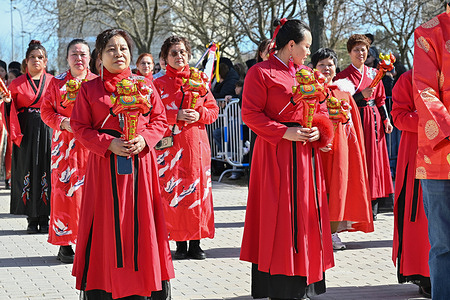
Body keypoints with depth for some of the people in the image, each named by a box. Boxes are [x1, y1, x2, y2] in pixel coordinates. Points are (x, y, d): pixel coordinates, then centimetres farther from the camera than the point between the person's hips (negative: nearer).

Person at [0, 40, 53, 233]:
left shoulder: (52, 81, 8)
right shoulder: (17, 84, 8)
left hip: (47, 131, 0)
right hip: (25, 132, 0)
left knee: (46, 171, -2)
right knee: (27, 172, 0)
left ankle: (44, 219, 3)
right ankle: (32, 219, 6)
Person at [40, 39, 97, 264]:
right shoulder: (57, 83, 9)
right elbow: (46, 111, 7)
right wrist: (63, 123, -10)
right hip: (65, 144, 0)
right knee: (65, 190, -3)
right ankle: (65, 245, 1)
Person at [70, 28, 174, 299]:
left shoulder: (144, 85, 8)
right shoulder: (89, 89, 4)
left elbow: (160, 120, 8)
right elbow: (80, 127, 1)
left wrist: (144, 139, -11)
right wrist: (108, 143, -13)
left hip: (140, 162, 1)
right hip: (105, 163, -1)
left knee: (140, 220, 2)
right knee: (107, 223, -1)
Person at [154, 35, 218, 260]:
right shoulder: (159, 84, 5)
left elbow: (213, 109, 10)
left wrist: (199, 115, -9)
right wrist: (177, 116, -15)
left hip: (196, 143, 2)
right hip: (170, 143, -2)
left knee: (197, 189, 0)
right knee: (173, 191, -4)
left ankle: (195, 243, 6)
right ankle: (180, 243, 3)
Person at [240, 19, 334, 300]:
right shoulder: (260, 73, -5)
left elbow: (322, 110, 18)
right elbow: (250, 114, -10)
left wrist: (319, 130, -4)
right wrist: (284, 132, -19)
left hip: (307, 154, 7)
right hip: (276, 153, -7)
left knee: (306, 215, 7)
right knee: (278, 217, -5)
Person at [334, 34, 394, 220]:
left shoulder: (373, 73, 13)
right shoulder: (343, 76, -1)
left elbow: (380, 99, 16)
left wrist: (386, 119, 7)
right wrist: (361, 95, -18)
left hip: (373, 120, 4)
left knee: (374, 160, 1)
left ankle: (372, 207, 5)